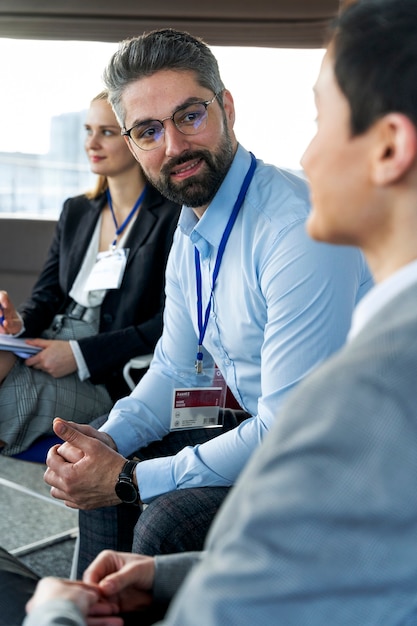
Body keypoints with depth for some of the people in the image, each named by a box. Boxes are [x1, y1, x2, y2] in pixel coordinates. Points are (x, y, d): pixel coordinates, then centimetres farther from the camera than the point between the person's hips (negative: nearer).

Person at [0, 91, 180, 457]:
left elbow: (170, 325, -11)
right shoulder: (75, 211, 19)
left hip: (108, 381, -6)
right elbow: (47, 294, 16)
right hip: (45, 352, 6)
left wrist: (81, 354, -17)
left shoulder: (173, 218, -4)